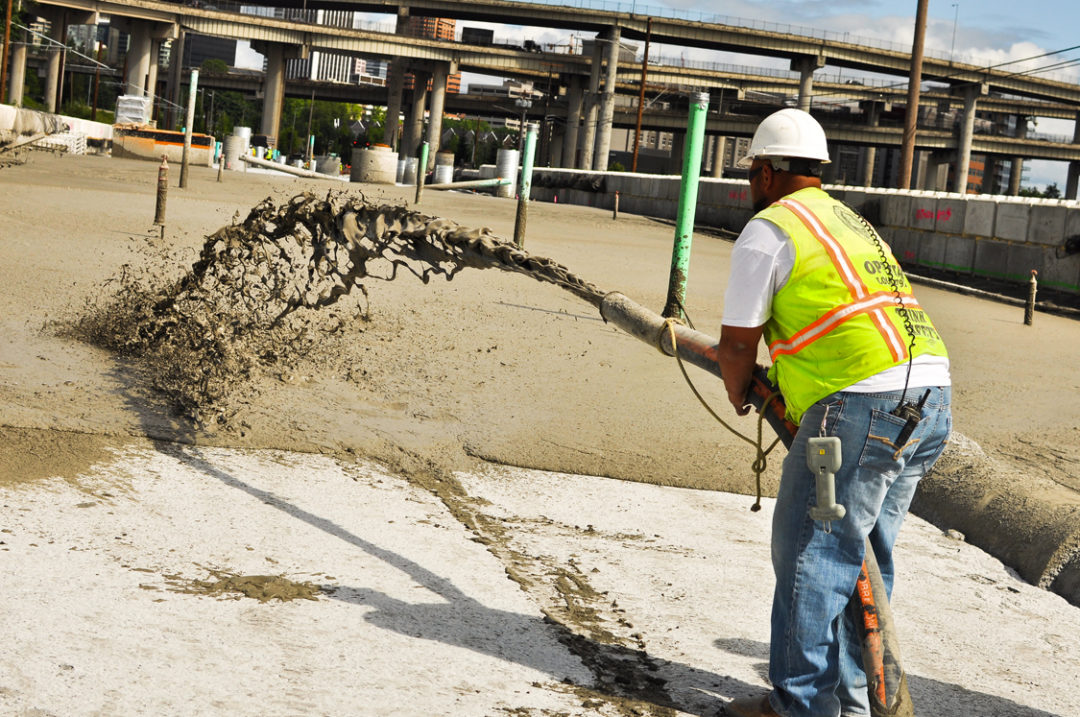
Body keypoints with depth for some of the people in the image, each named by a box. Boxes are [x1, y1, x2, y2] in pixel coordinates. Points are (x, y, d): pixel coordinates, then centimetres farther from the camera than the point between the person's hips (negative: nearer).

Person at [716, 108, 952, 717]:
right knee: (863, 559, 16)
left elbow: (739, 343, 2)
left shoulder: (768, 230, 0)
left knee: (811, 555, -1)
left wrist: (738, 393, 22)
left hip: (864, 403, -9)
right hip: (933, 395, 9)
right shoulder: (850, 221, 26)